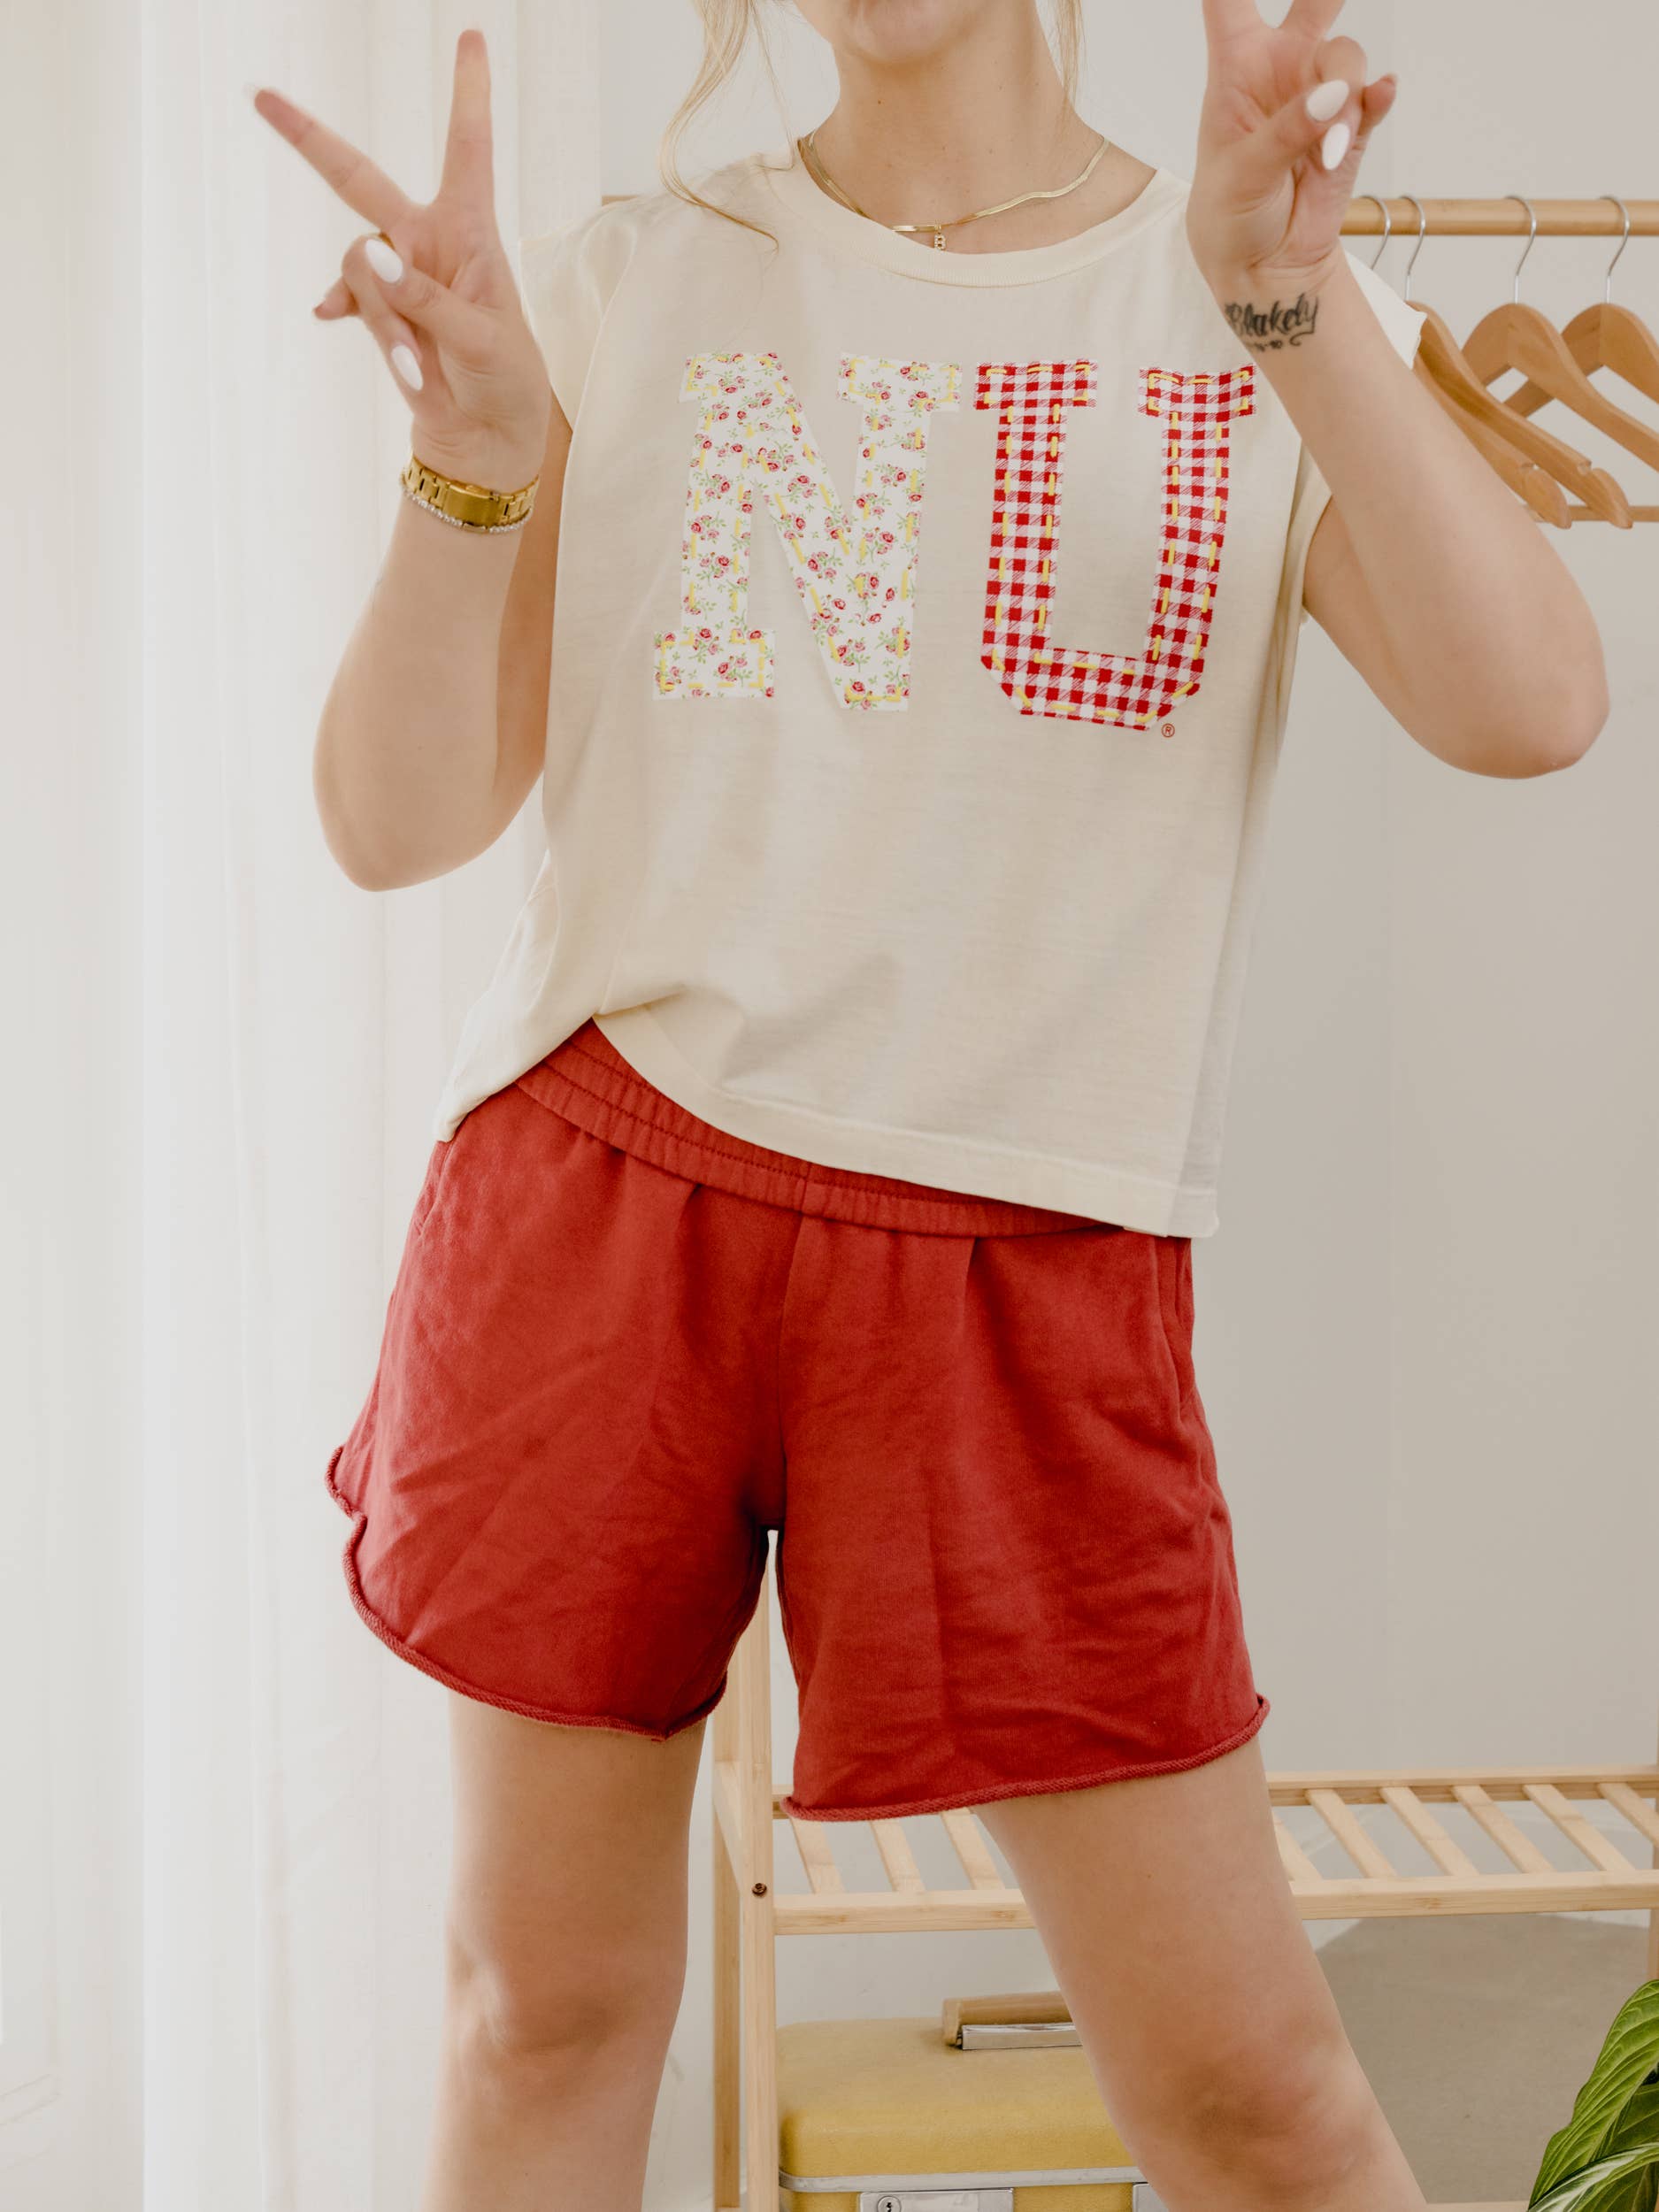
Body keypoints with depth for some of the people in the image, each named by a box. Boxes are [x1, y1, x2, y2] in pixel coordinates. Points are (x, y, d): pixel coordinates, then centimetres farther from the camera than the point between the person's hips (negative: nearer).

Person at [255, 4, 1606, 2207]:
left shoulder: (1269, 307, 5)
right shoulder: (631, 291, 5)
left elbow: (1529, 707, -14)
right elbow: (401, 823, -2)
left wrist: (1289, 301, -24)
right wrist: (475, 457, -18)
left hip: (1025, 1263, -1)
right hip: (598, 1204, 1)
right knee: (547, 2000, 11)